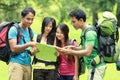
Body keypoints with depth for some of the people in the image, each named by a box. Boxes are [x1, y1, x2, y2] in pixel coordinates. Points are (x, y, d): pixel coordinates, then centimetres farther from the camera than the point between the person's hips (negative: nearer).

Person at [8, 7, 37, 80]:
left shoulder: (30, 31, 16)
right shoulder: (14, 30, -4)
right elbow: (13, 48, -13)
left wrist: (35, 50, -4)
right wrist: (28, 44, -23)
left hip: (28, 64, 6)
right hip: (16, 63, -6)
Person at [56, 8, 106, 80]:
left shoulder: (90, 32, -17)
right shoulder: (85, 31, 13)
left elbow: (87, 52, -25)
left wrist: (69, 52, -29)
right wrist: (74, 48, 7)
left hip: (96, 67, -10)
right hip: (93, 66, 10)